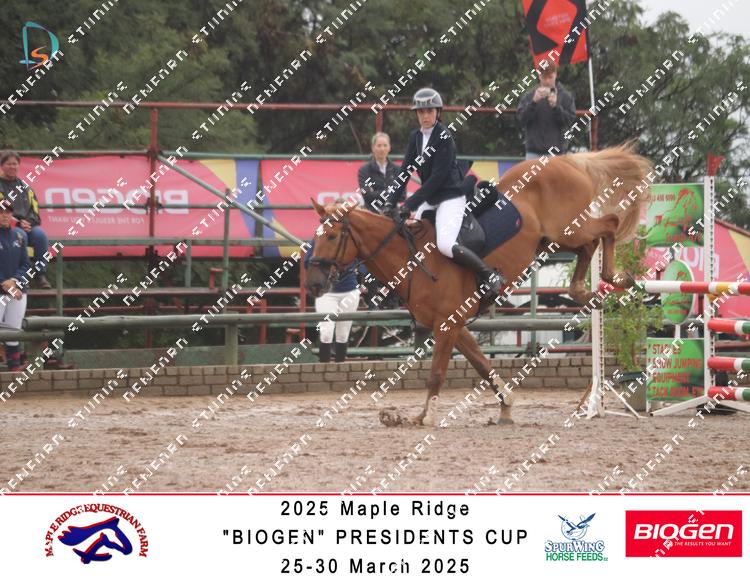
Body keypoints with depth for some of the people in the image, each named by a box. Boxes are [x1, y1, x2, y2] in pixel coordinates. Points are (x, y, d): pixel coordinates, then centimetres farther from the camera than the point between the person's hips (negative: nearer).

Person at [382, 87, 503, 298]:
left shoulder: (444, 138, -15)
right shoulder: (416, 137, 8)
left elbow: (438, 177, -20)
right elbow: (405, 171, 5)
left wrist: (411, 203, -23)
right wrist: (391, 202, -7)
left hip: (450, 197, -8)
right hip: (429, 200, 8)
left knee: (445, 245, -25)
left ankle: (490, 276, -14)